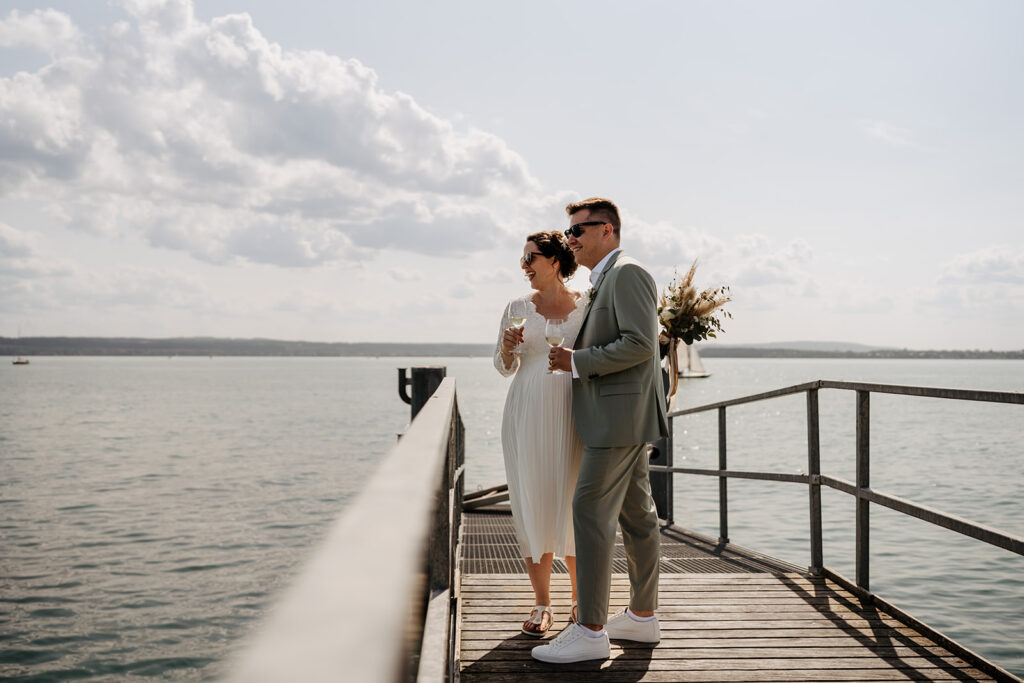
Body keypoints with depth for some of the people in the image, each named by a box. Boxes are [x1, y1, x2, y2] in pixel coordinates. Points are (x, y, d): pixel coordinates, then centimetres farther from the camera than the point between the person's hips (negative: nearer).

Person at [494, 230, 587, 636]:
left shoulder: (587, 306, 4)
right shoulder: (519, 307, 9)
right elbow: (505, 368, 11)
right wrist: (508, 347, -9)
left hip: (572, 415, -1)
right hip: (527, 415, 2)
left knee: (573, 506, 0)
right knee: (533, 506, 2)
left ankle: (581, 598, 19)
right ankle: (542, 604, 14)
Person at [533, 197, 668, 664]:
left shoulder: (627, 273, -12)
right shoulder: (607, 280, 19)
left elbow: (639, 343, -21)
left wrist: (578, 361, -17)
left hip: (619, 415, -11)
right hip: (622, 416, 11)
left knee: (590, 513, -10)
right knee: (635, 513, 13)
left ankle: (590, 631, -6)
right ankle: (643, 616, 22)